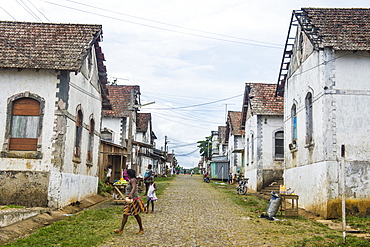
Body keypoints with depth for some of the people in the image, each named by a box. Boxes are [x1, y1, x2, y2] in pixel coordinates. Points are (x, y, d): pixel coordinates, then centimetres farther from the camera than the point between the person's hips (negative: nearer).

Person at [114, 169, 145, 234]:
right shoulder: (130, 180, 14)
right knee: (125, 214, 6)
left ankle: (141, 229, 15)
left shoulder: (133, 180, -17)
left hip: (134, 200, -10)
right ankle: (121, 229, 7)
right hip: (129, 200, 10)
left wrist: (131, 194, -52)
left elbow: (134, 188, -35)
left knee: (136, 215, 1)